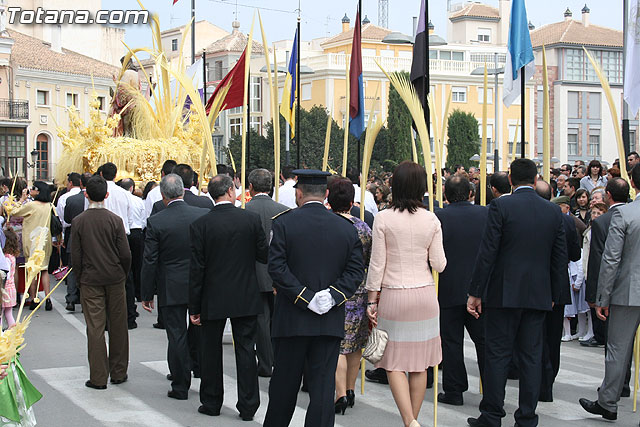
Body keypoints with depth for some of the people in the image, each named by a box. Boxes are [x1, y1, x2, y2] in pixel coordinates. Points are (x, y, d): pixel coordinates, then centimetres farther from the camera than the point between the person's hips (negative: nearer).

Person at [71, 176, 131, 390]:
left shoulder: (78, 222, -7)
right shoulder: (115, 220, -7)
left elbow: (75, 256, -4)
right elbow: (126, 254, -6)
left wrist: (79, 280, 8)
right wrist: (123, 275, 10)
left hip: (90, 281, 0)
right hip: (115, 280, 0)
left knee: (95, 328, 3)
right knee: (118, 327, 11)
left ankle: (98, 378, 5)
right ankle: (118, 373, 20)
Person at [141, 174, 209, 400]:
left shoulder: (155, 222, -12)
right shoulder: (203, 215, -7)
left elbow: (150, 261, -8)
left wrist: (147, 294, 0)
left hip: (171, 289, -2)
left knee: (177, 337, 5)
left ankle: (180, 386, 12)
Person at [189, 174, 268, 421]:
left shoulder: (200, 225, -9)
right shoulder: (251, 219, -7)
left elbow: (196, 269, -8)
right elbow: (264, 256, -1)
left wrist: (194, 307, -2)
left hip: (213, 299, -1)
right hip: (246, 298, 1)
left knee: (211, 352, 13)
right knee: (245, 350, 8)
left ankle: (211, 403, 23)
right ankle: (248, 406, 12)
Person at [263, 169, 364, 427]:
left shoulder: (283, 224, -4)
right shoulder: (347, 228, 4)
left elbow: (277, 268, -13)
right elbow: (356, 270, -3)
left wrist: (306, 297, -12)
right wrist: (333, 296, -9)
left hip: (291, 319, -1)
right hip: (331, 322, 2)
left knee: (284, 385, 11)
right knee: (323, 385, 4)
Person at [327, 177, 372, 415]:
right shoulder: (364, 228, 1)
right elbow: (371, 263, 5)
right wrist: (371, 296, 13)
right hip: (359, 292, 4)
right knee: (355, 343, 14)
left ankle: (341, 394, -7)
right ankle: (351, 390, 23)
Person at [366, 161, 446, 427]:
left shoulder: (384, 219, -8)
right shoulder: (431, 220, -2)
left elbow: (377, 264, -6)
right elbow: (439, 265, 0)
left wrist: (371, 300, 2)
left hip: (393, 296, -2)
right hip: (424, 295, 2)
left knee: (394, 363, 5)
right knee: (420, 364, 11)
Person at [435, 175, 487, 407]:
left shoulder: (438, 217, -11)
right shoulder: (486, 214, -1)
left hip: (449, 290, -3)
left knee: (451, 341, 6)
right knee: (484, 340, 10)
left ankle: (454, 391, 10)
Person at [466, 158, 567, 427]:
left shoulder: (501, 206, -8)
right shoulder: (554, 212, 4)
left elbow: (487, 252, -11)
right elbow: (560, 258, 8)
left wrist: (476, 292, -5)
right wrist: (553, 295, 16)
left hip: (504, 293, -4)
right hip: (538, 295, 4)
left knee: (497, 355, 3)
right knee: (531, 357, 8)